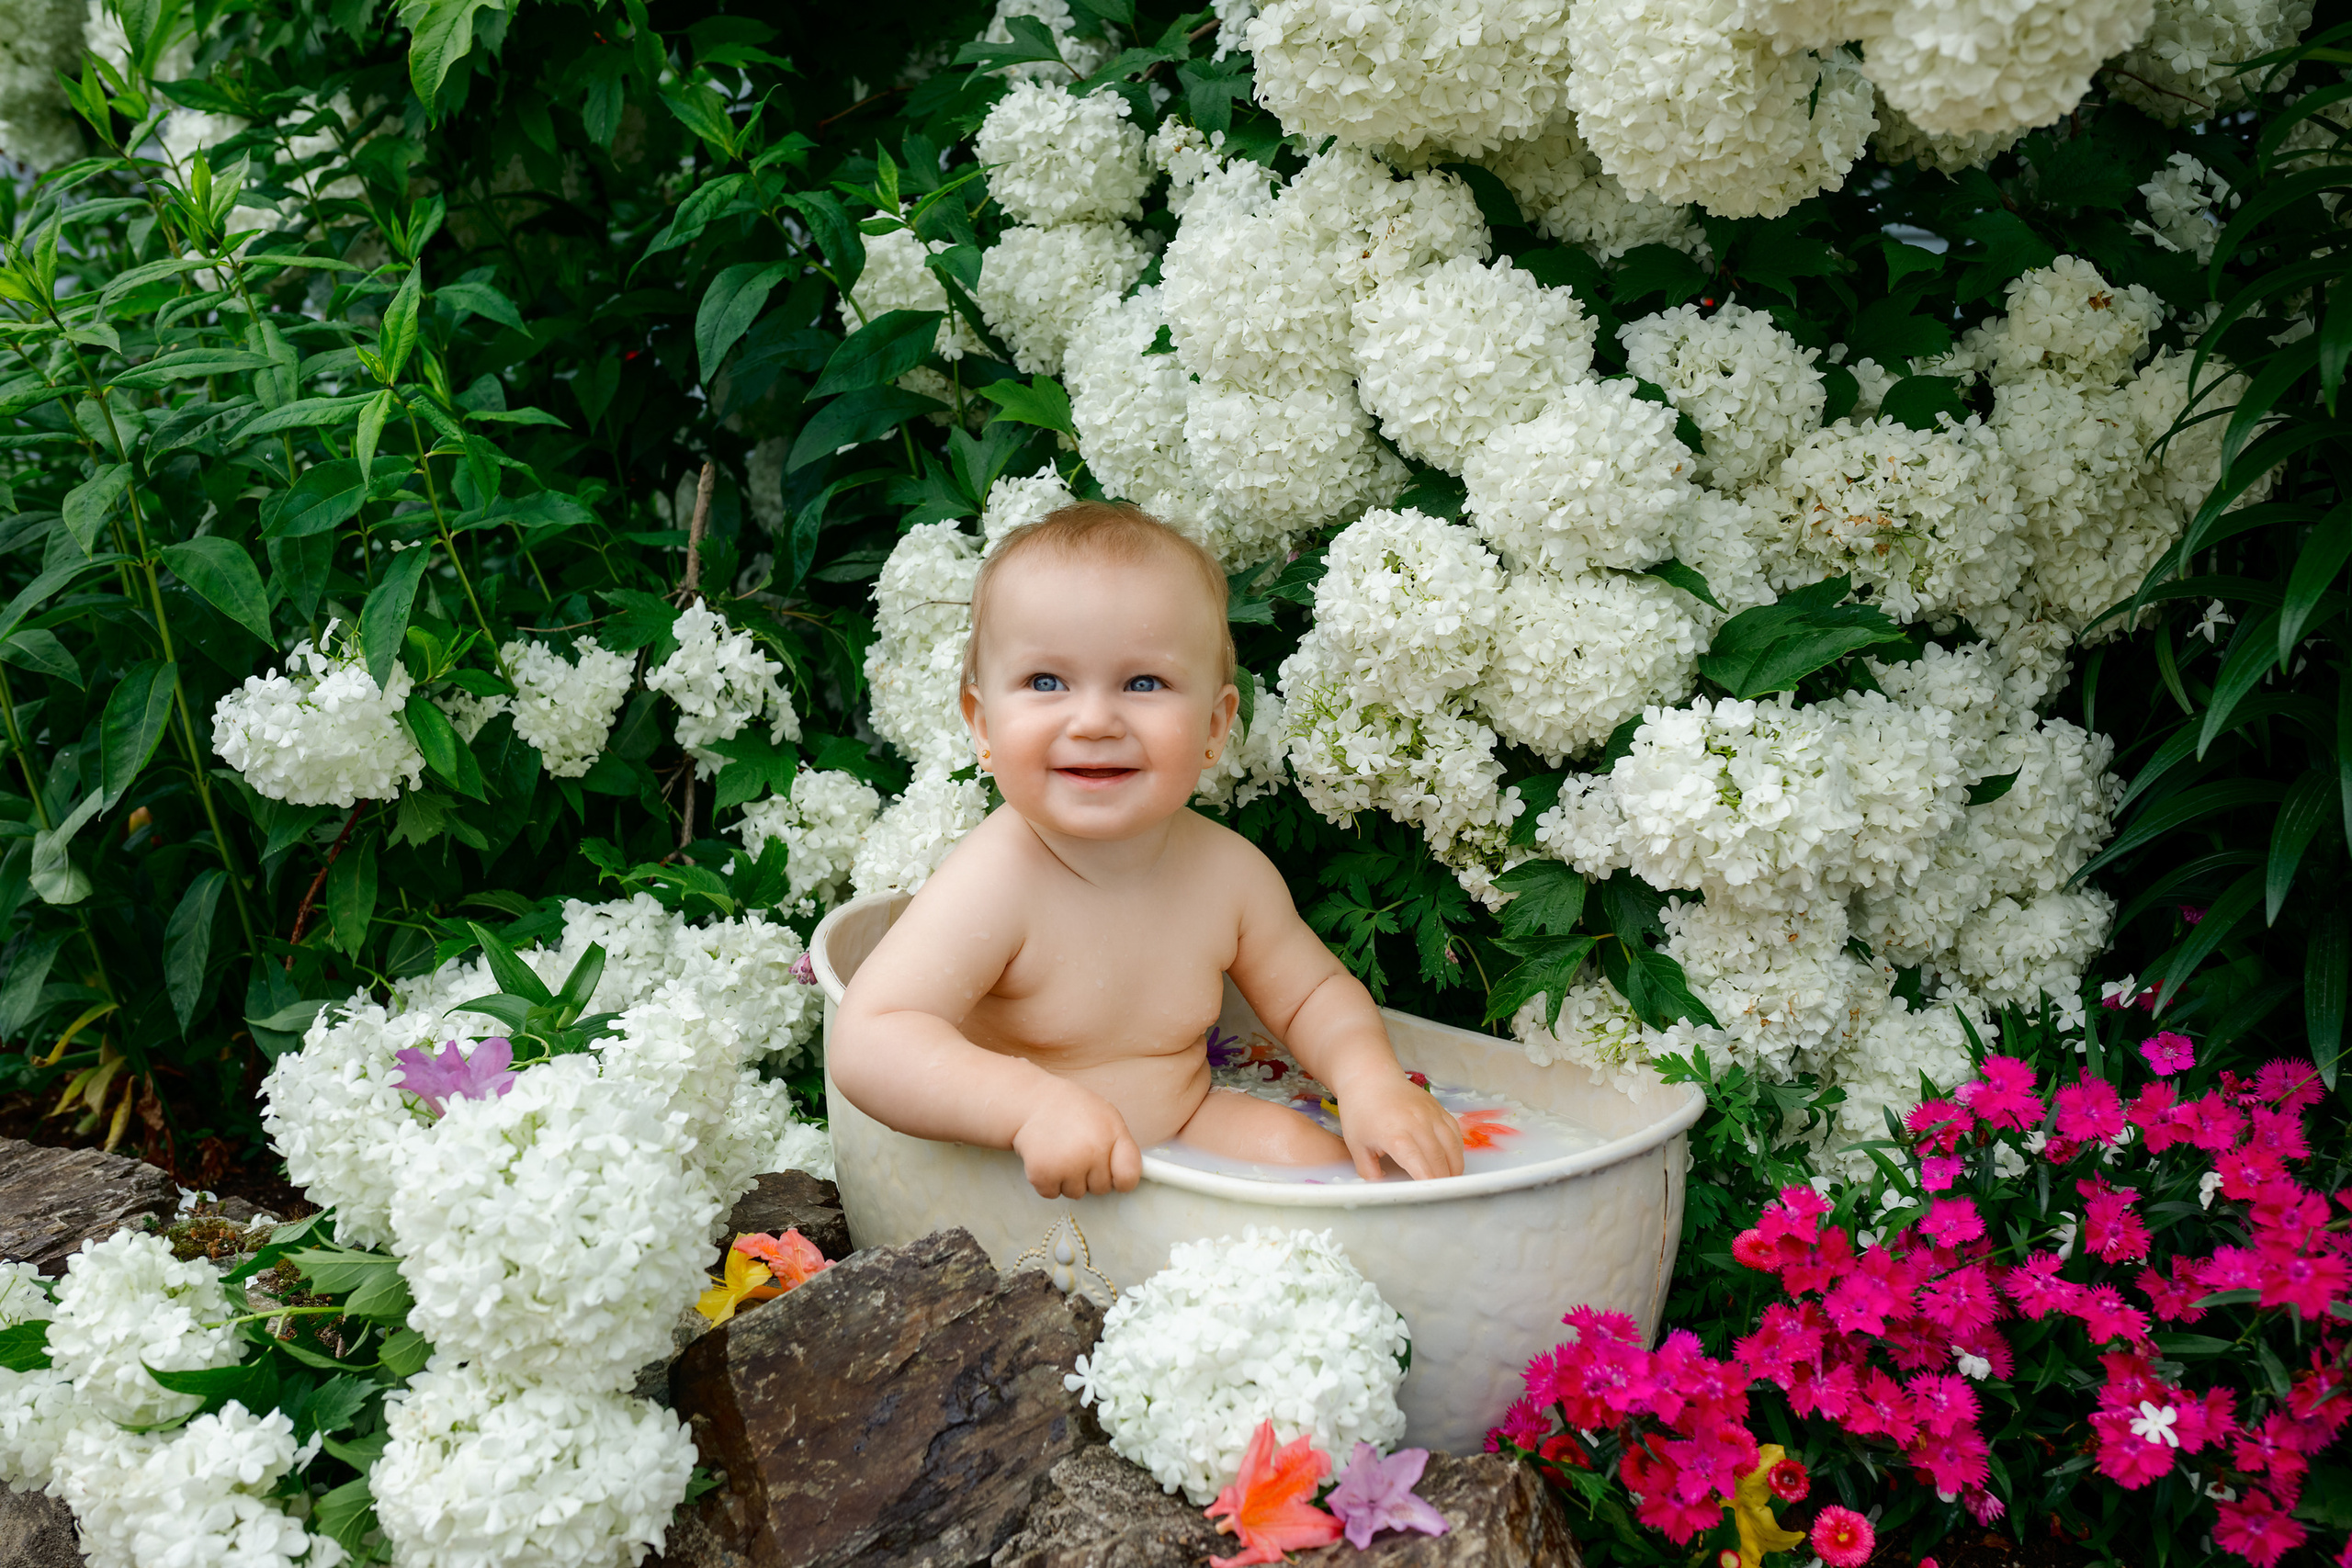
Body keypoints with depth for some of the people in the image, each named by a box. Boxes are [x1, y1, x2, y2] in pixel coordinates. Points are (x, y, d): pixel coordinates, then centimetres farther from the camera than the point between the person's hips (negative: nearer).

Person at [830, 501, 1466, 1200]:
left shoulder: (1229, 871, -7)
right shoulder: (995, 883, -25)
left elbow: (1314, 992, 10)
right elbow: (864, 1043, -33)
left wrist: (1369, 1078, -12)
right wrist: (1035, 1104, -47)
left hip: (1179, 1129, 6)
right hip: (1015, 1180, -5)